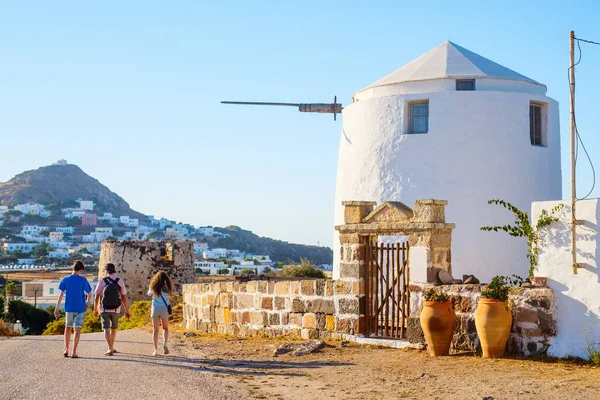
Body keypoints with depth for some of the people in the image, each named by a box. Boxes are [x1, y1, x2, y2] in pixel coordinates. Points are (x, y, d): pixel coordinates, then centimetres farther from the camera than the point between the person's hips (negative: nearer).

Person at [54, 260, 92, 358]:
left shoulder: (65, 280, -1)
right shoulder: (83, 280, -6)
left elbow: (61, 295, -2)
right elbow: (89, 294, 0)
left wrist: (57, 309, 1)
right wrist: (88, 302, 20)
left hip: (69, 308, 3)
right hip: (80, 308, -3)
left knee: (68, 327, 21)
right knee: (77, 329, -1)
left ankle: (66, 349, 19)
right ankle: (74, 352, -4)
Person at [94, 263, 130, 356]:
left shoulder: (102, 282, -8)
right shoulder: (120, 282, -4)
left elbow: (97, 297, -4)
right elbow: (124, 297, -3)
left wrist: (95, 309, 10)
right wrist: (127, 310, 4)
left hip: (104, 309, -2)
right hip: (116, 310, 2)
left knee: (106, 329, -3)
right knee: (113, 328, 19)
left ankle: (110, 349, -17)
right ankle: (111, 347, 30)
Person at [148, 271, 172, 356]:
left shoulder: (153, 287, -1)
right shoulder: (166, 288, -5)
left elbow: (149, 294, 15)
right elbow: (167, 296, 3)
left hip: (155, 309, 0)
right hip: (164, 308, 0)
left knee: (155, 330, 5)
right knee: (165, 328, 17)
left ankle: (156, 350, 0)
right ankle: (165, 343, -7)